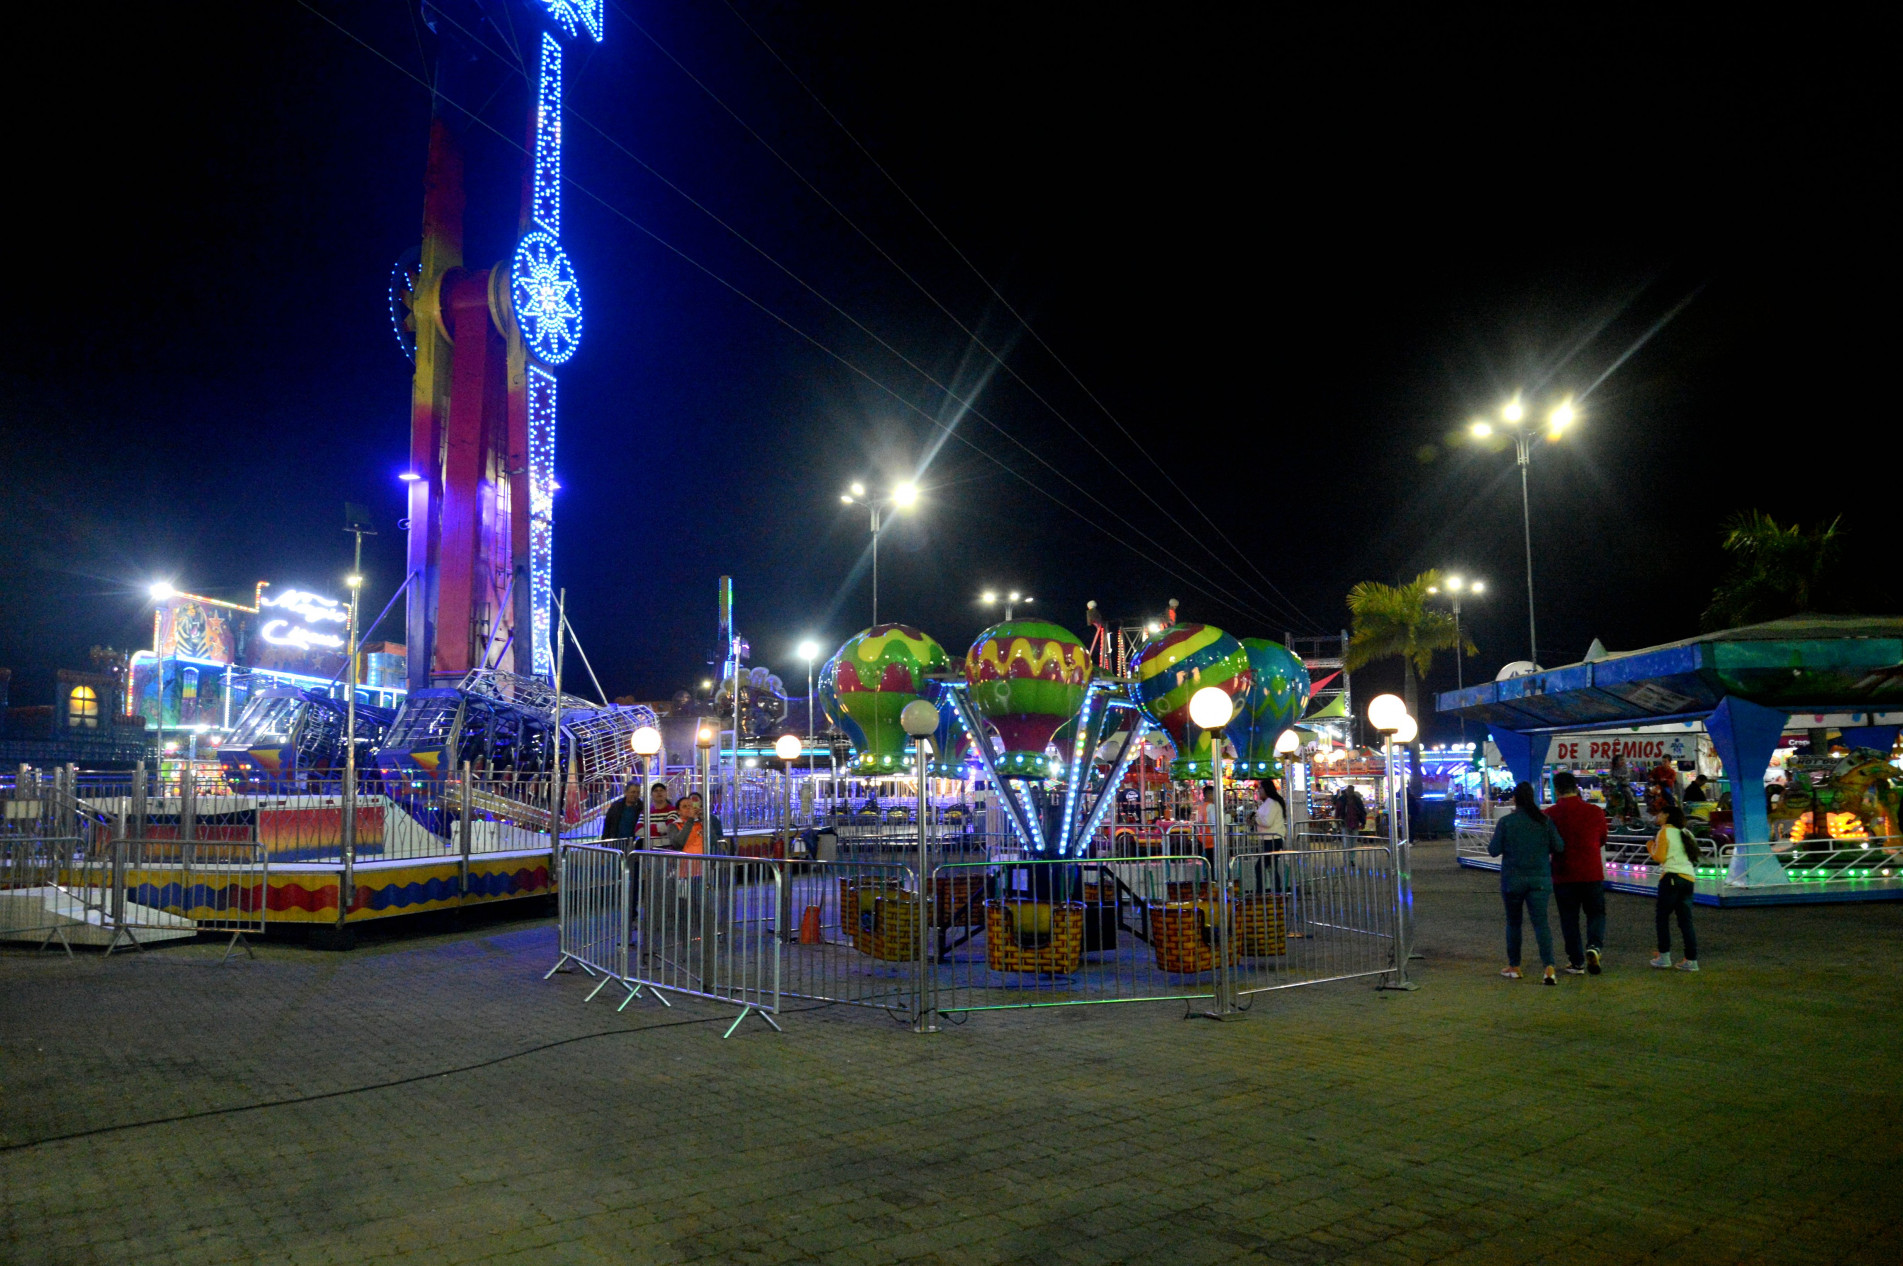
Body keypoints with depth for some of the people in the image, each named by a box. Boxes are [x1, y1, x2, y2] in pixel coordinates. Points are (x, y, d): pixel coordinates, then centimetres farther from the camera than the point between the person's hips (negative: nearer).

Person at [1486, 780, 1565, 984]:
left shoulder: (1505, 822, -8)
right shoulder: (1545, 821, -2)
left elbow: (1494, 850, -7)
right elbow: (1559, 847, -1)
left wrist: (1490, 845, 14)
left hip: (1513, 879, -1)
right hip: (1540, 879, 1)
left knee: (1513, 922, 13)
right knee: (1540, 921, -1)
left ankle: (1514, 967, 22)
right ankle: (1549, 968, -16)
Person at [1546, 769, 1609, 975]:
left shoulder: (1549, 815, -8)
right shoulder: (1595, 812, -4)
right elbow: (1602, 840, 11)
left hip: (1563, 874, -1)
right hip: (1592, 873, 1)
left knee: (1569, 918, 10)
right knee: (1596, 913, 15)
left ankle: (1576, 961, 11)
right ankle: (1594, 946, -9)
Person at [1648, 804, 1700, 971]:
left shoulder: (1664, 832, -1)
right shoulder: (1686, 833, 18)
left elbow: (1659, 857, -8)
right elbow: (1693, 854, 18)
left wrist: (1650, 846, 11)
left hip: (1672, 877, -6)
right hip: (1689, 878, 6)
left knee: (1662, 916, 3)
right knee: (1685, 920, 6)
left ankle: (1664, 956, 0)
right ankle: (1691, 959, 1)